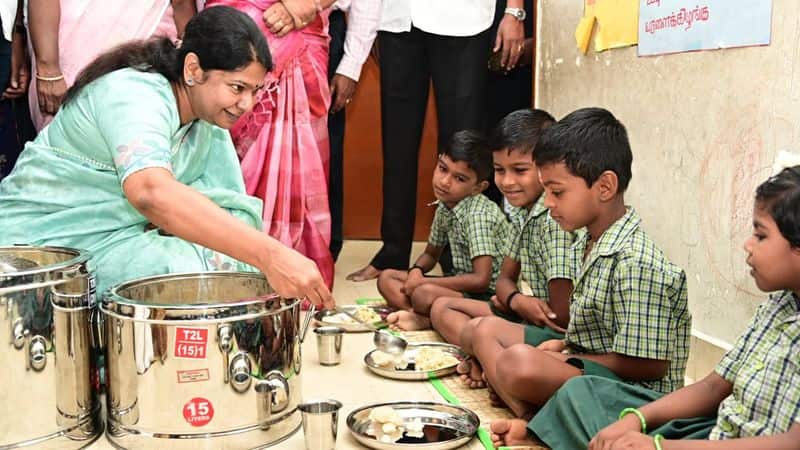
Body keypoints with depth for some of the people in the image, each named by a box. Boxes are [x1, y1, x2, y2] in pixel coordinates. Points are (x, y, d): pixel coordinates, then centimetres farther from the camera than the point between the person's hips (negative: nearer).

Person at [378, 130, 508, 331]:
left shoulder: (479, 214, -22)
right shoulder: (444, 205, 3)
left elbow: (481, 280, -28)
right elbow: (431, 254, 18)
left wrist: (422, 281, -19)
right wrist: (416, 271, -6)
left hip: (490, 294, -9)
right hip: (462, 283, 9)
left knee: (424, 294, -35)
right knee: (386, 278, 1)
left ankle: (425, 320, -6)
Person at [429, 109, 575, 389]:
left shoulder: (556, 219, -22)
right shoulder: (522, 211, 6)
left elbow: (562, 315, -23)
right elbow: (505, 278, 15)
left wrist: (509, 302, -6)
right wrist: (516, 300, -10)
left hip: (562, 336, -11)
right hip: (529, 319, 11)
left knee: (484, 329, -36)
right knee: (442, 307, 9)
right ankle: (483, 359, -12)